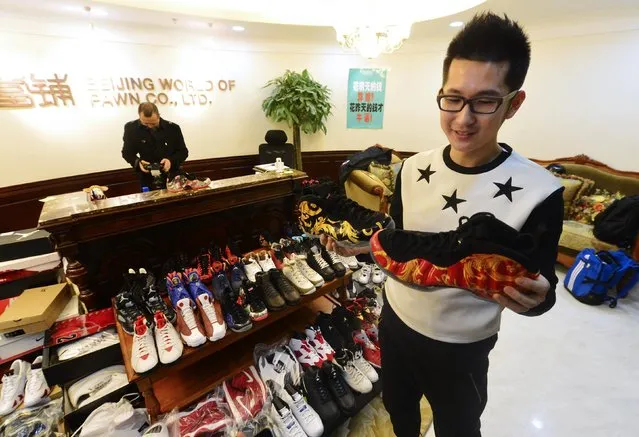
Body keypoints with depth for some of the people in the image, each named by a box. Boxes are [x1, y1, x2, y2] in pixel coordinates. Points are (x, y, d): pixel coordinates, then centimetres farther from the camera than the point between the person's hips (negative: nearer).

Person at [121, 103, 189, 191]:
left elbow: (183, 151, 0)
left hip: (172, 179, 0)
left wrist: (171, 160, -19)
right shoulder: (131, 128, -5)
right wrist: (138, 162, -15)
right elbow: (127, 152, 6)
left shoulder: (173, 128, -6)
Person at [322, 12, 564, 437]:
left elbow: (542, 287, -12)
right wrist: (359, 246, -15)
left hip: (460, 349, -3)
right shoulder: (413, 168, -10)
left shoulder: (539, 192, -21)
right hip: (395, 322, 4)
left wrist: (534, 298, -33)